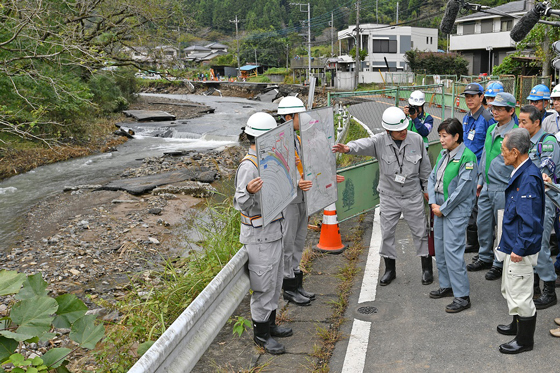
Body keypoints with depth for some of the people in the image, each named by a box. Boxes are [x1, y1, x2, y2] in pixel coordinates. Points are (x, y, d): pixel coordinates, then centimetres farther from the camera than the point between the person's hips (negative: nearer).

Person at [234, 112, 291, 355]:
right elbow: (241, 204, -25)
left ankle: (270, 324, 34)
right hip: (259, 234, -10)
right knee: (263, 285, 0)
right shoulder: (248, 166, -20)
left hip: (273, 230, 10)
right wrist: (248, 192, -44)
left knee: (275, 281, 19)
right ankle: (261, 334, 15)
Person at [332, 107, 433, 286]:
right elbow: (364, 144, -33)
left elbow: (425, 167, 5)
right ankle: (390, 269, 26)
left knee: (420, 232, 8)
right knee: (387, 233, 8)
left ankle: (427, 268, 25)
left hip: (413, 195, 0)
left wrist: (426, 188, 11)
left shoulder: (416, 139, -7)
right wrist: (348, 148, -55)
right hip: (389, 196, 0)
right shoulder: (380, 141, -12)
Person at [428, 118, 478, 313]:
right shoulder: (443, 154, 10)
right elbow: (432, 178, 13)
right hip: (440, 208, 9)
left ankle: (462, 296, -1)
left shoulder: (467, 157, -15)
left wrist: (443, 208, -13)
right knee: (440, 248, 15)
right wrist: (433, 203, -1)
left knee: (453, 250, -10)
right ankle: (446, 285, 30)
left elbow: (463, 189, -18)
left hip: (456, 210, -8)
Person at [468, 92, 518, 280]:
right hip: (487, 187, 7)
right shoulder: (491, 129, 9)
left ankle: (500, 264, 18)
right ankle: (485, 258, 31)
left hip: (503, 189, -7)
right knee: (483, 223, 15)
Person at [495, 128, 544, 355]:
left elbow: (530, 220, -29)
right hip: (513, 244, 10)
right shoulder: (521, 172, 5)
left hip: (520, 249, -10)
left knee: (520, 293, 5)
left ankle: (525, 340, 21)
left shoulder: (528, 178, -26)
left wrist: (520, 249, -24)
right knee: (510, 289, 24)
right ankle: (518, 325, 43)